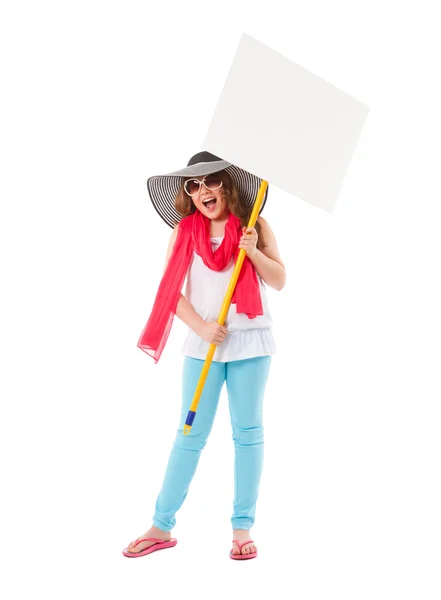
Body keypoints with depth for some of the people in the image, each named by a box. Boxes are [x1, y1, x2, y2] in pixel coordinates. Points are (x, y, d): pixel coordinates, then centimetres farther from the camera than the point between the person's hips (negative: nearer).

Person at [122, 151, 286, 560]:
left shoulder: (254, 226, 3)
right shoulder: (184, 231, 3)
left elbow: (279, 280, 3)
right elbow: (171, 291, -1)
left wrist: (253, 251, -14)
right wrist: (202, 327, -13)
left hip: (250, 342, 0)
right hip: (202, 345, 0)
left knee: (247, 432, 4)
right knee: (190, 434, 3)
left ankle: (242, 527, 14)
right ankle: (162, 526, 12)